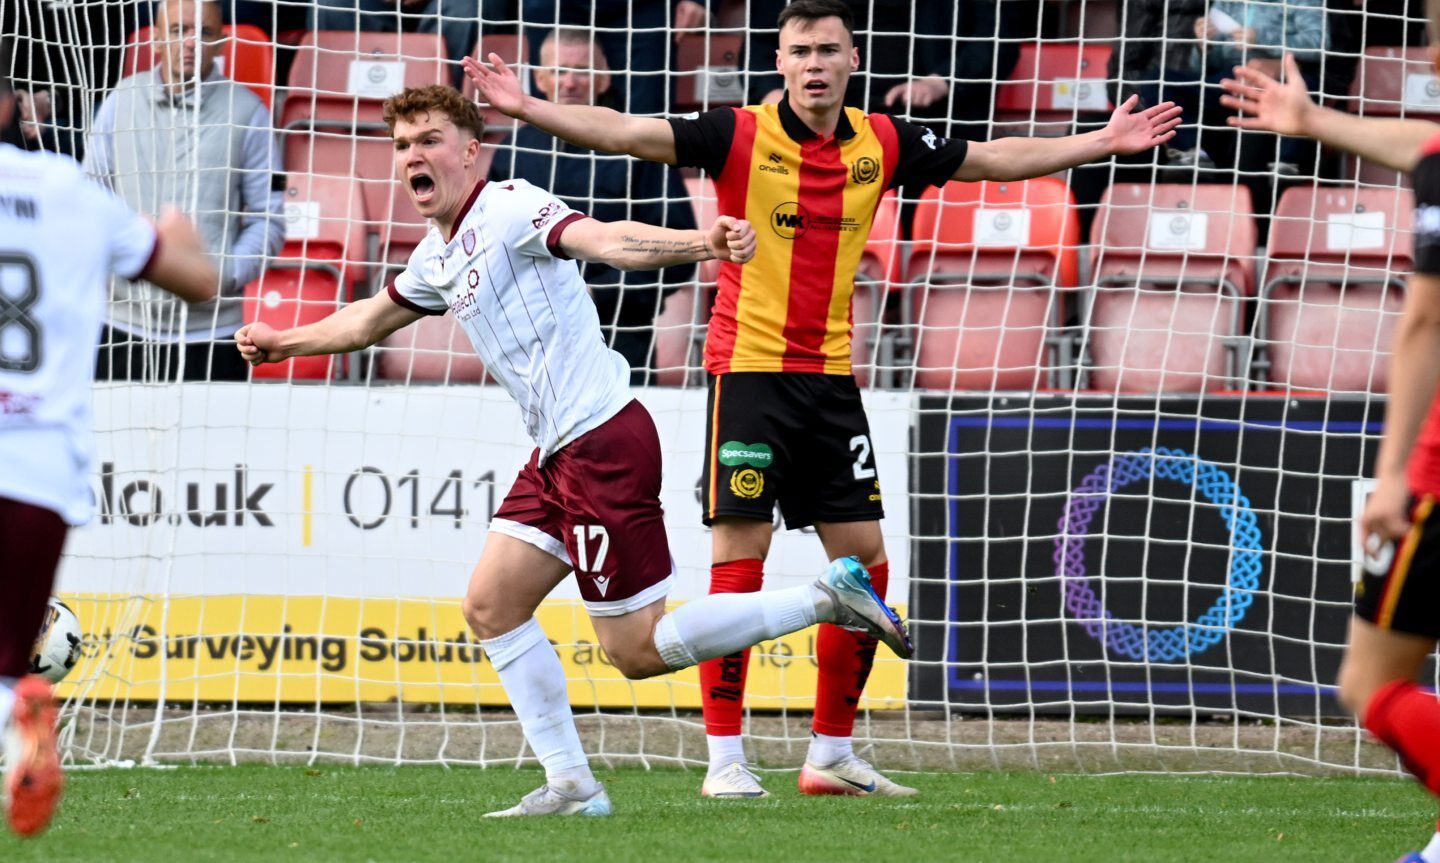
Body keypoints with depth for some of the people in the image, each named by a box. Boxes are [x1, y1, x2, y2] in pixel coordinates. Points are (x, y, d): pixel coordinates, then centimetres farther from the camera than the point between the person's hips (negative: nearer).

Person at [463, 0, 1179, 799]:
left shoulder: (881, 145, 4)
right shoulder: (741, 135, -8)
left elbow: (994, 158, 16)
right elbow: (625, 132, -16)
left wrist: (1105, 142, 17)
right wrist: (526, 108, -28)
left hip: (830, 374, 5)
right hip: (748, 367, -5)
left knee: (863, 557, 5)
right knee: (740, 554, -7)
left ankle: (832, 755, 16)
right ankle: (724, 757, -3)